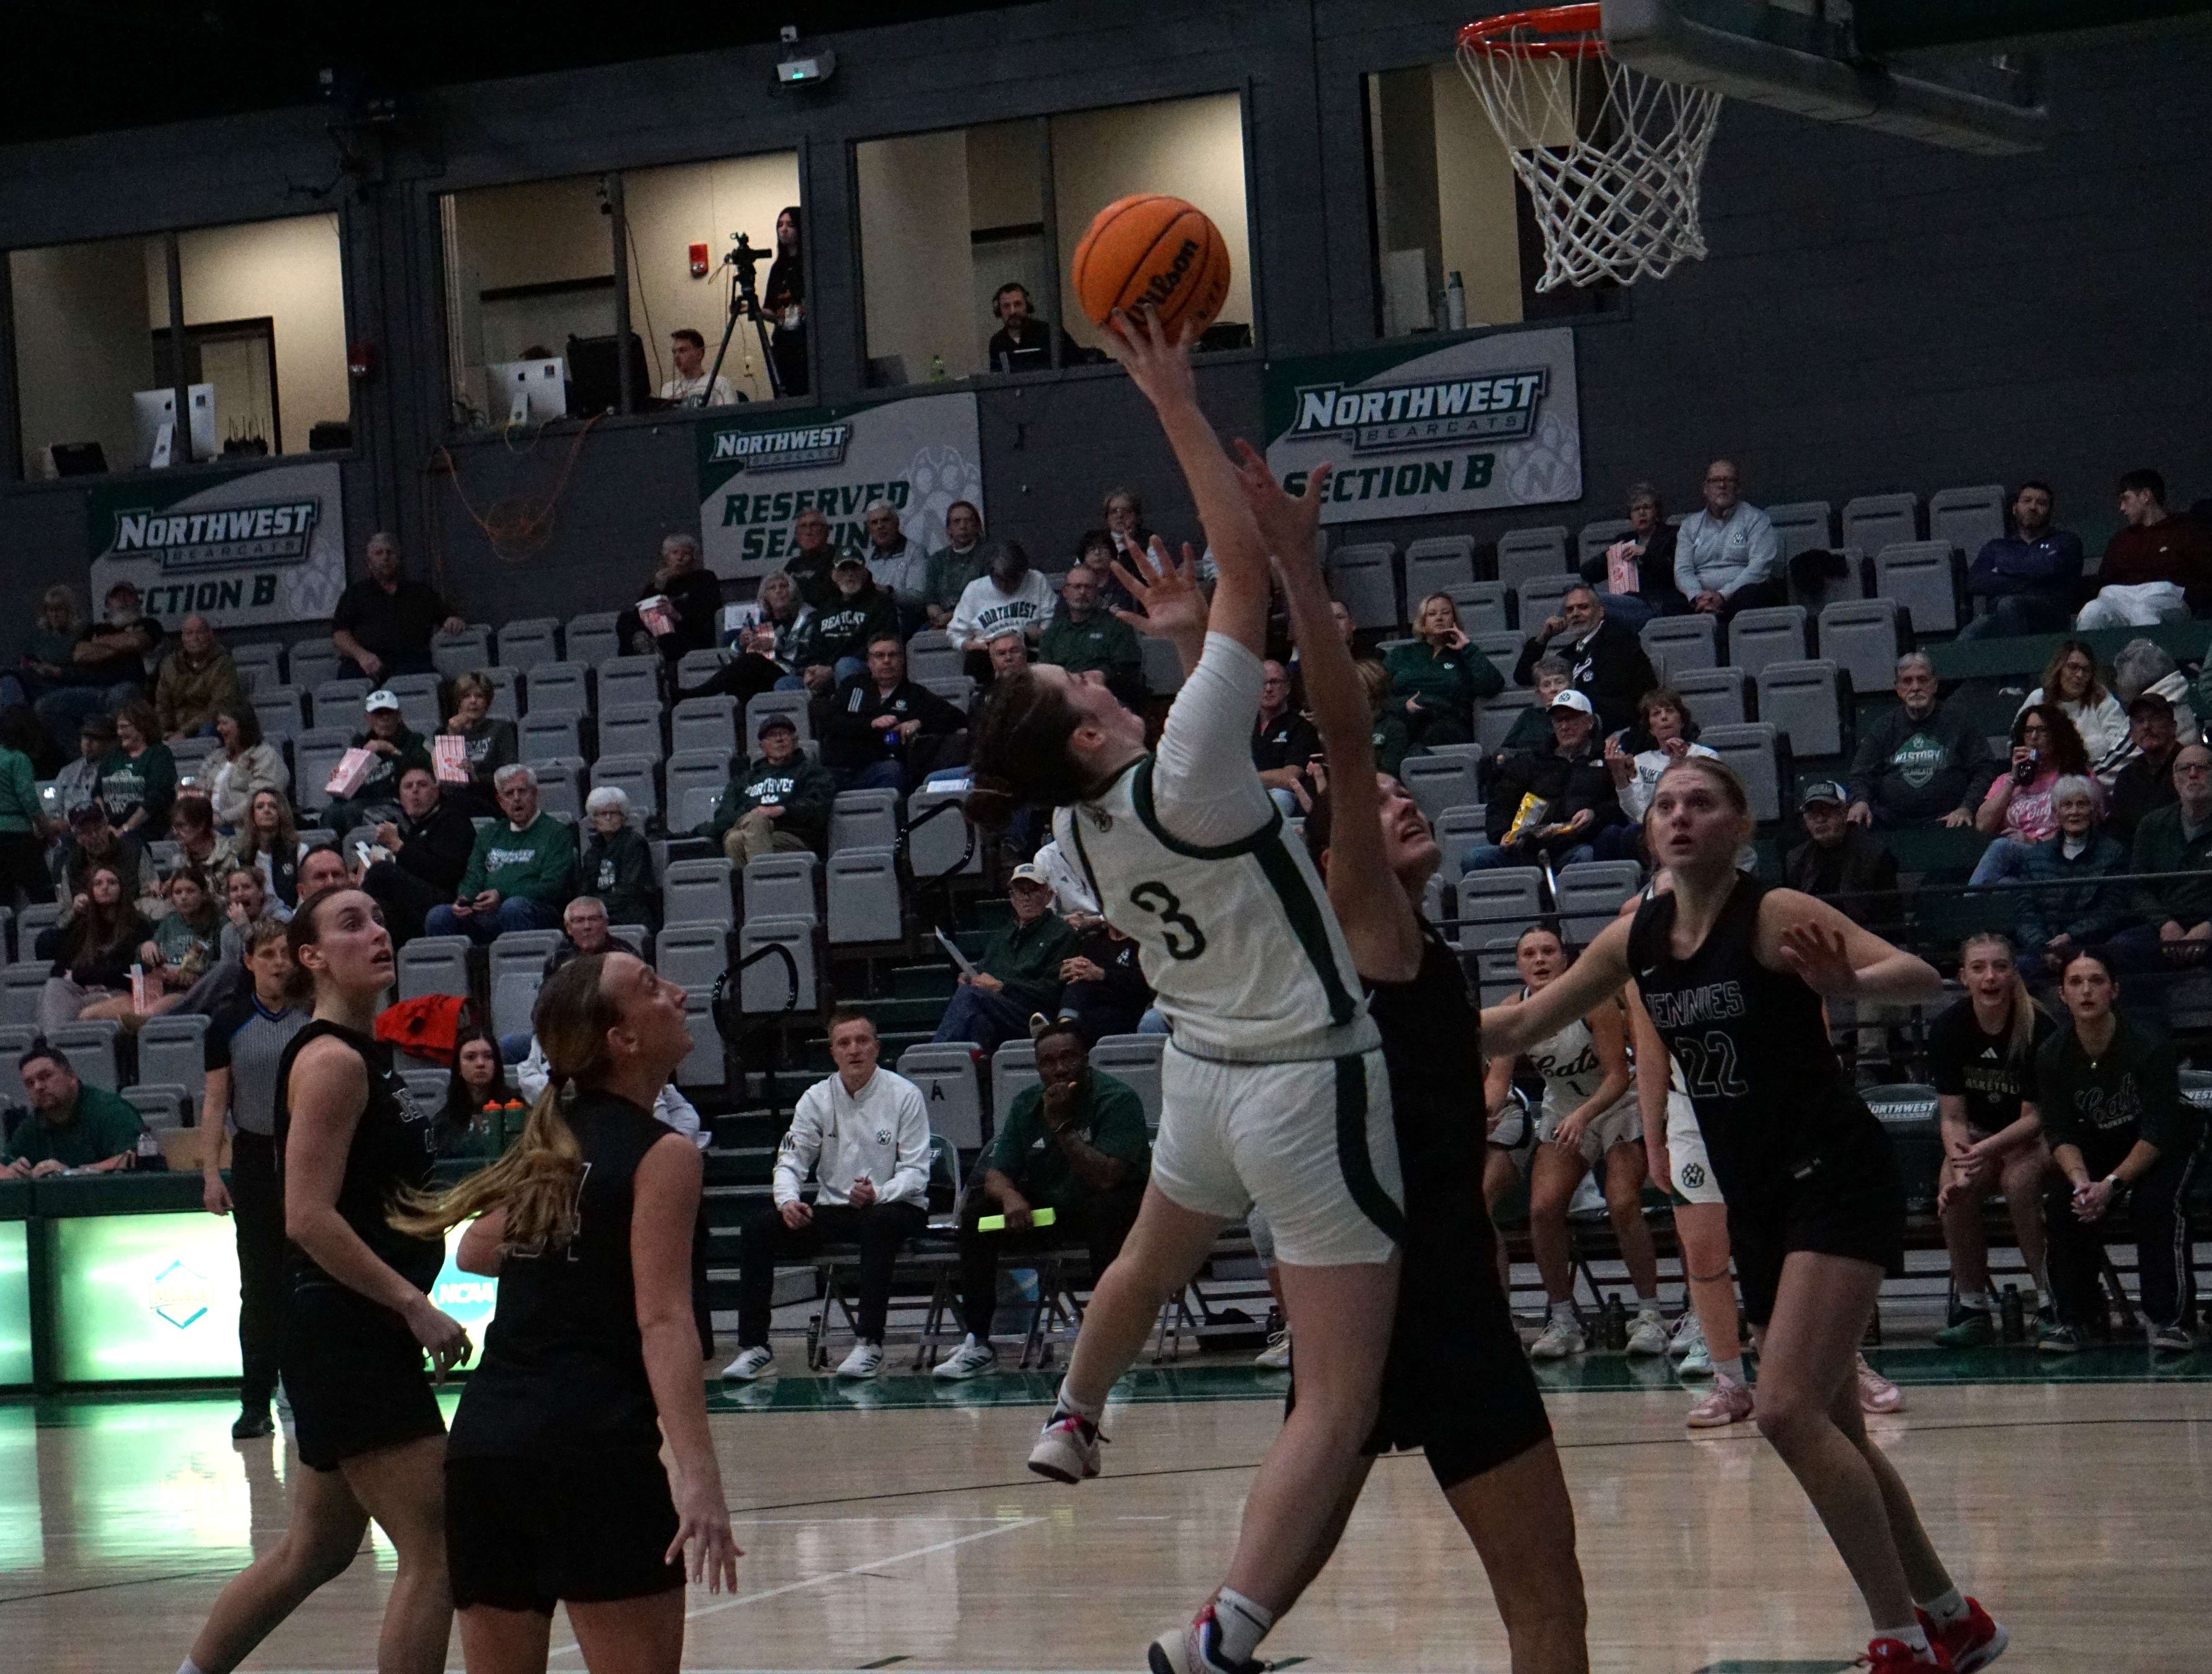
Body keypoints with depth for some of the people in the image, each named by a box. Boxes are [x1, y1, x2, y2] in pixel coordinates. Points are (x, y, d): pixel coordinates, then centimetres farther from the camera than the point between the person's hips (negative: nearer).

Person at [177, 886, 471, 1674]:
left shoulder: (368, 1055, 15)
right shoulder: (331, 1061, -13)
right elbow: (308, 1218, -21)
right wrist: (414, 1305, -23)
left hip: (365, 1336, 10)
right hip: (343, 1335, -10)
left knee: (313, 1551, 18)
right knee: (433, 1550, -10)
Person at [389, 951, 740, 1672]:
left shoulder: (553, 1143, 16)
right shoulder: (662, 1154, -4)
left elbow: (475, 1251, 31)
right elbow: (663, 1321, -15)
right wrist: (697, 1475, -25)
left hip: (483, 1443, 7)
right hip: (593, 1448, -7)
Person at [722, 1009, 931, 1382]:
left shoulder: (904, 1095, -6)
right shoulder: (817, 1099, 5)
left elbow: (916, 1171, -9)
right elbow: (790, 1160, 3)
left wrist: (878, 1195, -29)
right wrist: (788, 1201, -20)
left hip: (891, 1207, -4)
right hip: (832, 1209, 4)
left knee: (880, 1223, -40)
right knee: (759, 1228, -18)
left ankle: (869, 1342, -36)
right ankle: (754, 1345, -15)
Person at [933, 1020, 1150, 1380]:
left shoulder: (1117, 1099, -18)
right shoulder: (1026, 1105, 0)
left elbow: (1106, 1179, -29)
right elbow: (996, 1173, -4)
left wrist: (1062, 1126, -31)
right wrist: (1010, 1197, -28)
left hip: (1102, 1208, -5)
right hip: (1046, 1209, 5)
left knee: (1108, 1212, -38)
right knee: (976, 1215, -15)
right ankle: (977, 1344, -14)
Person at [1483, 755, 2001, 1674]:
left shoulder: (1774, 915, -15)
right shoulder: (1639, 938, 4)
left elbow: (1922, 978, -26)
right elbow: (1518, 1025, 15)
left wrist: (1847, 982, -47)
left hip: (1836, 1182, -8)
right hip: (1756, 1200, 8)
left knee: (1788, 1410, -20)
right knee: (1831, 1431, 12)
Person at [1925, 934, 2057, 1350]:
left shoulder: (2039, 1028, -19)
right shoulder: (1947, 1030, -10)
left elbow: (2036, 1116, -16)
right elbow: (1952, 1116, -8)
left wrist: (1989, 1149, -32)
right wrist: (1959, 1160, -28)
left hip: (2035, 1136, -3)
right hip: (1978, 1135, 3)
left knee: (2019, 1179, -34)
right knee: (1954, 1186, -28)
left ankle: (2049, 1297, -19)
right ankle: (1973, 1308, -17)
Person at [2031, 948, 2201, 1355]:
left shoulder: (2148, 1047, -26)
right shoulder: (2053, 1054, -13)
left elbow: (2159, 1132, -26)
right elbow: (2059, 1133, -12)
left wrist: (2112, 1183, -37)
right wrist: (2081, 1180, -33)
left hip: (2163, 1148, -3)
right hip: (2096, 1145, 4)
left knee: (2156, 1202, -33)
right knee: (2062, 1202, -23)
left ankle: (2172, 1320, -26)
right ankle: (2074, 1316, -10)